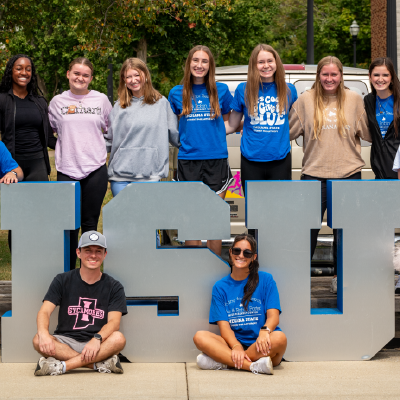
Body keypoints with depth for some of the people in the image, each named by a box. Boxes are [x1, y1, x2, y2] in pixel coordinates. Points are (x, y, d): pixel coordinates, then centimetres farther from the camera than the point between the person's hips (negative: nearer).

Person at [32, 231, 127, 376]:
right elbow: (44, 312, -4)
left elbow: (114, 322, -8)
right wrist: (43, 332, -29)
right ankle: (101, 363, -31)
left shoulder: (114, 287, 5)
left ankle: (61, 366, -32)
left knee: (118, 339, -32)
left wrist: (97, 339, -30)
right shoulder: (63, 281, 7)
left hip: (98, 344, -1)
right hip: (65, 341, 1)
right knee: (38, 341, -30)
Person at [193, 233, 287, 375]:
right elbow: (223, 324, 1)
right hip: (233, 344, 1)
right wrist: (236, 347, -20)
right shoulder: (220, 287, 12)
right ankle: (255, 366, -36)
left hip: (260, 347, -1)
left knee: (279, 338, -35)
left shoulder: (266, 280, 8)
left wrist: (264, 331, -28)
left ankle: (222, 362, -25)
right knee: (200, 337, -24)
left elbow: (273, 316, -3)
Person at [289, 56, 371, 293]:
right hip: (314, 173, -1)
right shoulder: (306, 100, 4)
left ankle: (341, 276, 19)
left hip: (348, 174, 1)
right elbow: (289, 131, 9)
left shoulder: (354, 100, 7)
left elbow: (368, 133, 13)